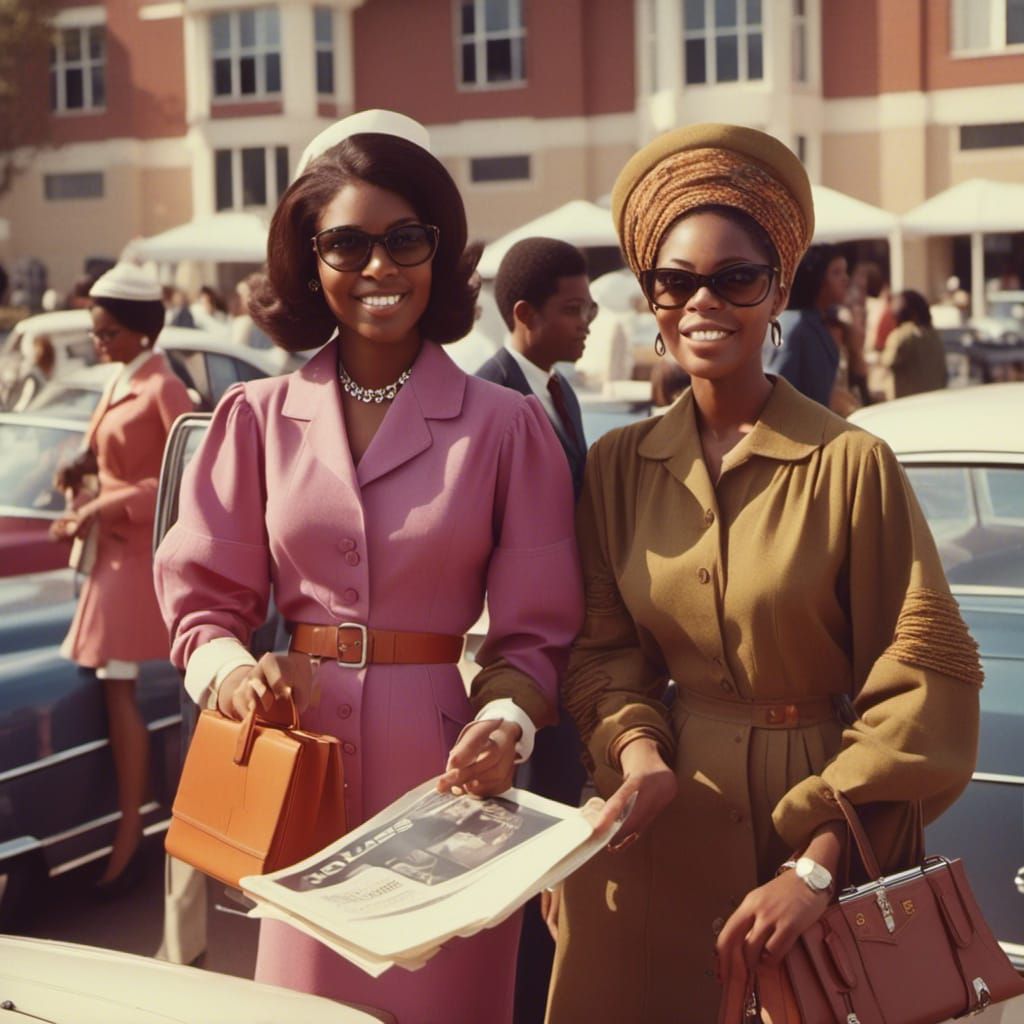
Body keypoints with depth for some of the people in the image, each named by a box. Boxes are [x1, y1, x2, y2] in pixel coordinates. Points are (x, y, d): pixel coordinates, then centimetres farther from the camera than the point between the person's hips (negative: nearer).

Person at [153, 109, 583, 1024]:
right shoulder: (258, 418, 4)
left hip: (441, 767, -1)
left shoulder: (506, 425, -1)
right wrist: (227, 668, -15)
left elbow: (536, 629, -1)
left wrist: (507, 725, -19)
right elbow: (204, 596, 5)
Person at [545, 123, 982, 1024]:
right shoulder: (618, 466, 1)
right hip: (665, 840, 4)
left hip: (818, 816, -3)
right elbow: (604, 647, 6)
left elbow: (924, 678, -15)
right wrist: (638, 751, -15)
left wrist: (817, 867, -19)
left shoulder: (852, 463, -13)